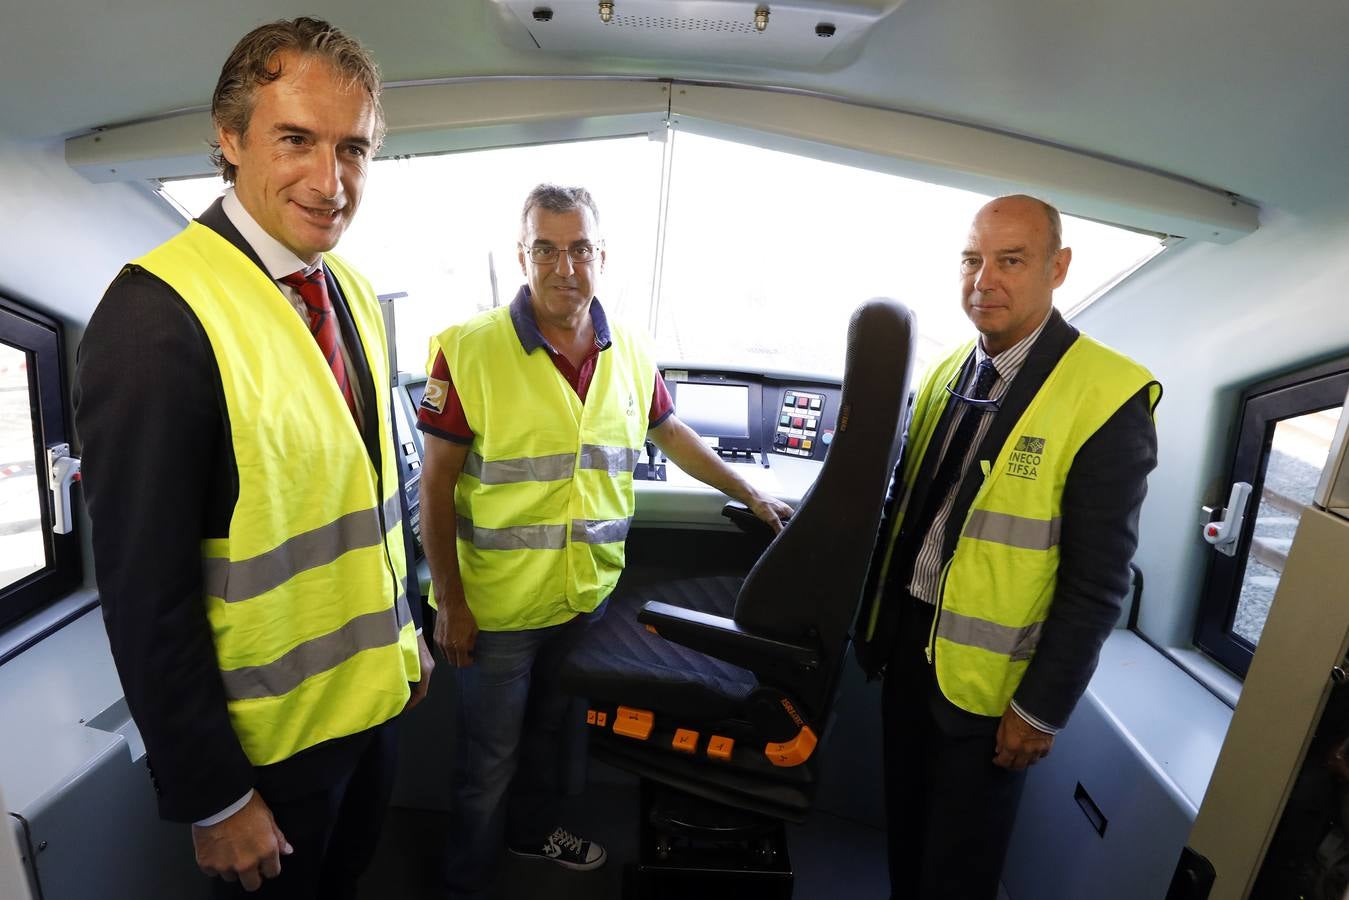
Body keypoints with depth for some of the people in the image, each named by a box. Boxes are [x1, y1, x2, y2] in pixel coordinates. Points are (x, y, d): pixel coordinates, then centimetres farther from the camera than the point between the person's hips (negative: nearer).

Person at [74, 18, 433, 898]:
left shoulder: (355, 295, 0)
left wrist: (407, 630, 13)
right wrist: (214, 797, -14)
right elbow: (145, 593, -21)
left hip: (371, 695, 6)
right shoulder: (157, 313, -23)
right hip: (267, 736, -6)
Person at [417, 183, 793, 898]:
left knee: (548, 729, 27)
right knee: (489, 759, 16)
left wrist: (752, 496, 13)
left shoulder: (629, 354, -1)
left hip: (588, 595, 4)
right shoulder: (470, 349, -16)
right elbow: (437, 482, -12)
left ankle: (531, 828, 55)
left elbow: (673, 435, 13)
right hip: (496, 604, -4)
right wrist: (450, 603, -12)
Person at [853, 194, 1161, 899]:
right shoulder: (945, 374, 2)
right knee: (903, 822, 25)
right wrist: (877, 616, 12)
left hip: (986, 678, -5)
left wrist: (1042, 710, -12)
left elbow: (1097, 581, -16)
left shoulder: (1108, 397, -17)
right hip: (909, 641, 6)